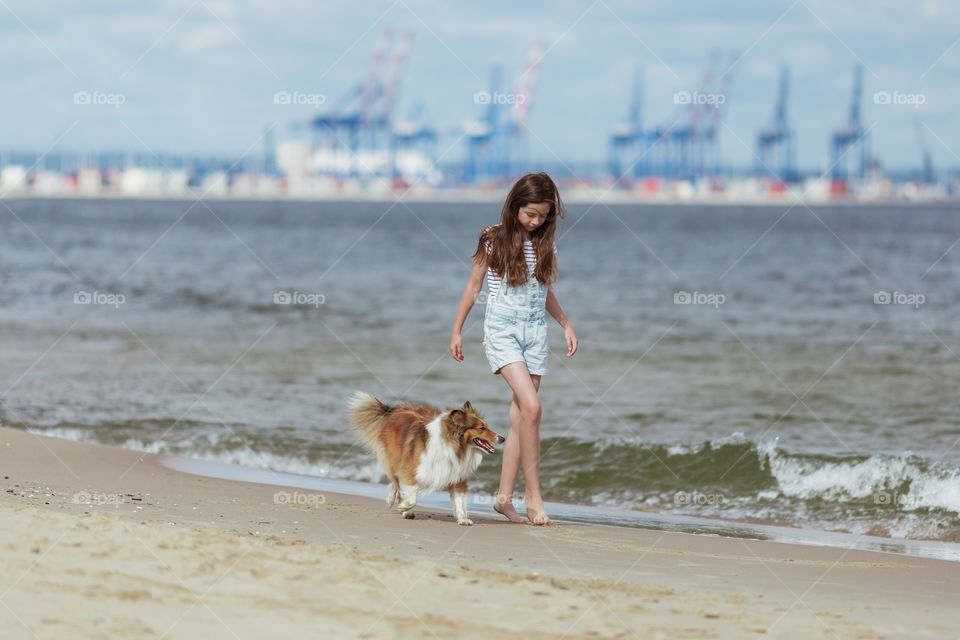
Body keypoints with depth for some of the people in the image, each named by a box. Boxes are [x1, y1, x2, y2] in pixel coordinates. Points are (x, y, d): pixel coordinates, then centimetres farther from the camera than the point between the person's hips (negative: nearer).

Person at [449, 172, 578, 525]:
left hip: (535, 331, 4)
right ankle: (532, 492, -14)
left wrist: (566, 324, 17)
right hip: (501, 328, -4)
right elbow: (474, 284, 4)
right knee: (531, 406, -20)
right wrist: (456, 331, 7)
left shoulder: (544, 244, 8)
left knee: (520, 417, 2)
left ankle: (504, 496, 9)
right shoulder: (494, 239, -4)